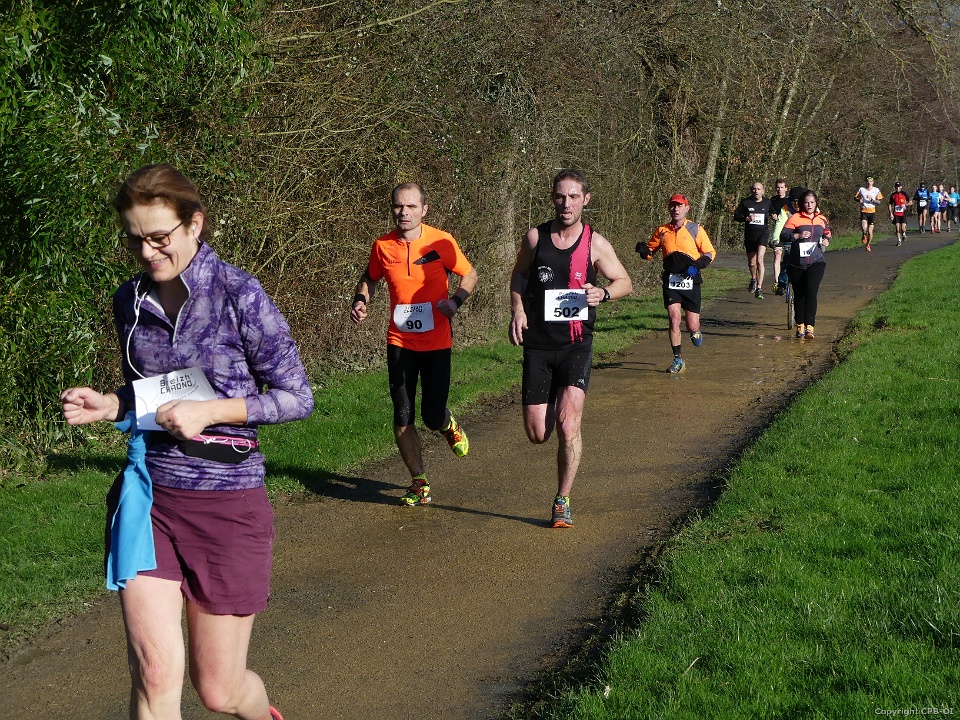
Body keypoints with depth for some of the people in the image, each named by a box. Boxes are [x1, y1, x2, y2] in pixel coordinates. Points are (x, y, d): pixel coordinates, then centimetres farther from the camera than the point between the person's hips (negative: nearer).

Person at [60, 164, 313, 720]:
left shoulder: (237, 294, -11)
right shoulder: (131, 300, 5)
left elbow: (298, 397, -7)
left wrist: (211, 411, -18)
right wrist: (110, 405, -2)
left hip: (226, 502, -3)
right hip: (147, 494, 4)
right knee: (154, 675, -10)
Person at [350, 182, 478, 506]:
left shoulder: (441, 242, -9)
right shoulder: (382, 246, -2)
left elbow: (469, 275, 4)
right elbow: (370, 278, 17)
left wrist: (456, 300, -14)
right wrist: (360, 300, -3)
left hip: (437, 342, -2)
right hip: (399, 342, 2)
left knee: (433, 416, -3)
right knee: (402, 417, 0)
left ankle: (449, 426, 36)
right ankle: (419, 482, 17)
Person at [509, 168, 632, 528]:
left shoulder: (596, 244, -3)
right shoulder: (535, 238, 1)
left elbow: (625, 282, 9)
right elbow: (519, 275, 18)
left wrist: (603, 293, -12)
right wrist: (517, 308, 0)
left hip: (576, 345, -2)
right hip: (538, 345, 2)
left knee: (568, 422, -18)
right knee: (537, 434, 1)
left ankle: (563, 501, -2)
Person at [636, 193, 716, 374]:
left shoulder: (695, 229, 1)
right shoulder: (662, 231, 8)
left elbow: (710, 253, 3)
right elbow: (650, 251, 17)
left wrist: (697, 265, -14)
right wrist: (643, 250, -7)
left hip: (690, 281, -1)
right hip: (670, 281, 1)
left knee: (692, 326, 0)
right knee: (674, 317, -13)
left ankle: (695, 332, 39)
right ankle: (678, 360, -3)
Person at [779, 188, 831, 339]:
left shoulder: (822, 219, 10)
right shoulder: (795, 218, -2)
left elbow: (827, 234, 28)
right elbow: (783, 236, -9)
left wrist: (826, 240, 6)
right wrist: (798, 235, -22)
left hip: (816, 262, 1)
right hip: (796, 264, 0)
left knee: (811, 293, -17)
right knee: (799, 295, 9)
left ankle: (809, 327, -19)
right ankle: (800, 326, 24)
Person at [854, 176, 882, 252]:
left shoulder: (876, 190, 5)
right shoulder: (861, 190, 6)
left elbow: (879, 202, 2)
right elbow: (855, 197, 17)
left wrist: (872, 199, -16)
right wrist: (859, 200, -6)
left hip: (872, 212, 1)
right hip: (863, 211, -1)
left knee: (870, 231, 0)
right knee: (864, 227, -25)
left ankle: (868, 245, 21)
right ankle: (864, 235, 10)